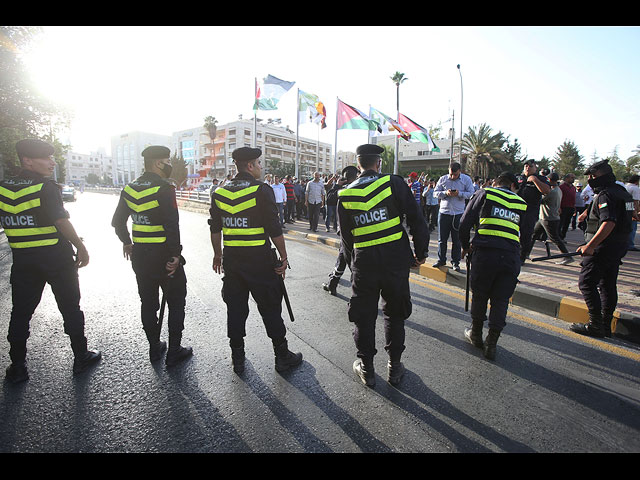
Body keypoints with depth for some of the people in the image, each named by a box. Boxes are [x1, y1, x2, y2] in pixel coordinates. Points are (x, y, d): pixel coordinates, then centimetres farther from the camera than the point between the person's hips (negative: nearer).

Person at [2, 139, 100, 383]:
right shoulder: (46, 186, -14)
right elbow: (61, 221, -21)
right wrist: (81, 248, -15)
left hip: (22, 260, 5)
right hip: (56, 257, -5)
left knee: (20, 312, 15)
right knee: (70, 309, 8)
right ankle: (81, 357, 19)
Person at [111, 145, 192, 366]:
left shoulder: (129, 188, 7)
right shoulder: (164, 187, -15)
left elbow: (117, 221, 15)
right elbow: (171, 224, -23)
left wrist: (126, 243, 28)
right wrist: (175, 255, -18)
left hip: (139, 255, 7)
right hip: (163, 254, -7)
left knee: (148, 302, 17)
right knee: (176, 302, 6)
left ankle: (154, 348, 28)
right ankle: (174, 352, 12)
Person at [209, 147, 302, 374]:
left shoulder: (220, 192, 6)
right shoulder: (262, 190, -11)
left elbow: (215, 229, 12)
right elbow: (274, 229, -14)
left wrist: (218, 254, 23)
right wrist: (283, 256, -5)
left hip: (231, 259, 5)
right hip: (259, 259, -5)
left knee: (235, 309, 14)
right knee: (270, 309, 7)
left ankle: (237, 359, 26)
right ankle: (282, 357, 20)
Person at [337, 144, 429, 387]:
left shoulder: (345, 195, 2)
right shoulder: (394, 183, -5)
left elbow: (345, 237, 9)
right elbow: (416, 219, -5)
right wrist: (421, 251, 5)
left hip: (364, 261, 1)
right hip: (396, 258, 0)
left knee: (364, 315, 14)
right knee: (395, 312, 17)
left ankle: (366, 368, 26)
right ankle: (394, 366, 28)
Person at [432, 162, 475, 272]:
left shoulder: (466, 179, 2)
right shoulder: (443, 179, 5)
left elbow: (471, 193, -2)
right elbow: (435, 193, 5)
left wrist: (459, 194, -18)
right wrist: (445, 193, -13)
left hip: (458, 213, -1)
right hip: (444, 212, 1)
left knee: (457, 240, 5)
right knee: (442, 238, 7)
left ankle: (455, 262, 16)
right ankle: (441, 260, 20)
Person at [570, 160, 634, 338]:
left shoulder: (606, 195, -17)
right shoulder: (621, 191, 15)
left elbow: (609, 223, -28)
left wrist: (590, 246, -31)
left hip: (603, 247, -11)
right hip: (619, 246, 11)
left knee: (586, 283, -7)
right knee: (608, 285, 14)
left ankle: (595, 324, -5)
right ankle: (606, 325, 20)